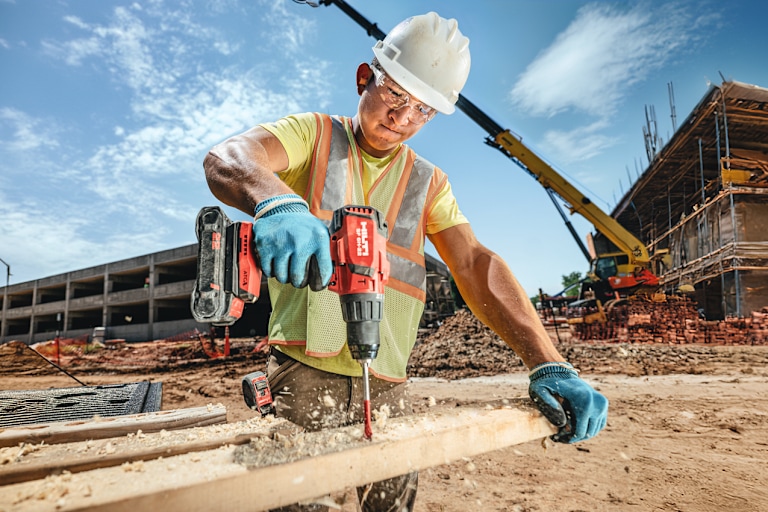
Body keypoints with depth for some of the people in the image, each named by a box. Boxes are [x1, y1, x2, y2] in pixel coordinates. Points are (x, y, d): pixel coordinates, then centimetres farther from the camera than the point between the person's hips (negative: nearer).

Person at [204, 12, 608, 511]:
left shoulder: (428, 182, 12)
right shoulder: (312, 133, 3)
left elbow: (475, 264, 0)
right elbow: (225, 159, -15)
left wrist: (550, 366, -14)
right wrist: (278, 203, -41)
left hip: (387, 385, 4)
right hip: (305, 375, -3)